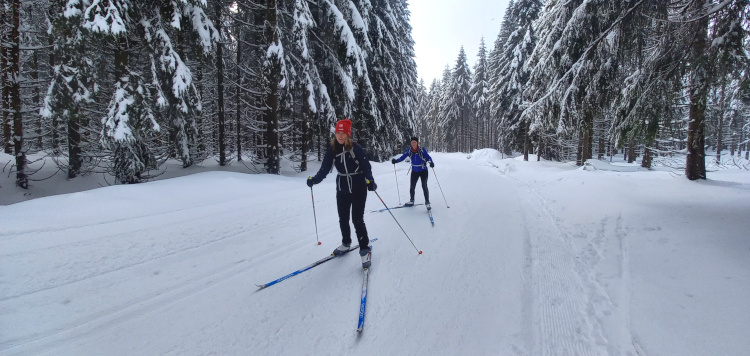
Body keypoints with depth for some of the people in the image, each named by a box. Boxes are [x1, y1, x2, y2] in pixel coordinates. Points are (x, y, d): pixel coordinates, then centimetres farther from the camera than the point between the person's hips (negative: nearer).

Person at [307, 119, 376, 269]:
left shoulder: (356, 148, -11)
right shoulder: (332, 150, -3)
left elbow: (366, 166, -11)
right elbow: (324, 169, -6)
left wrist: (370, 181, -27)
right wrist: (314, 180, -23)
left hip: (358, 189, -4)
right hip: (342, 189, 4)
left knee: (357, 219, -6)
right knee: (343, 218, 14)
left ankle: (365, 250, 10)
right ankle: (346, 243, 38)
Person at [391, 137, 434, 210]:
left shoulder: (422, 150, -16)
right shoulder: (409, 150, -7)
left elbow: (428, 157, -15)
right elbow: (402, 157, -5)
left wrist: (431, 162, -36)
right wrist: (396, 160, -21)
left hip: (423, 171, -4)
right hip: (414, 171, 4)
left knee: (424, 186, -9)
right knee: (412, 186, 7)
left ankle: (427, 202, 4)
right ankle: (411, 201, 27)